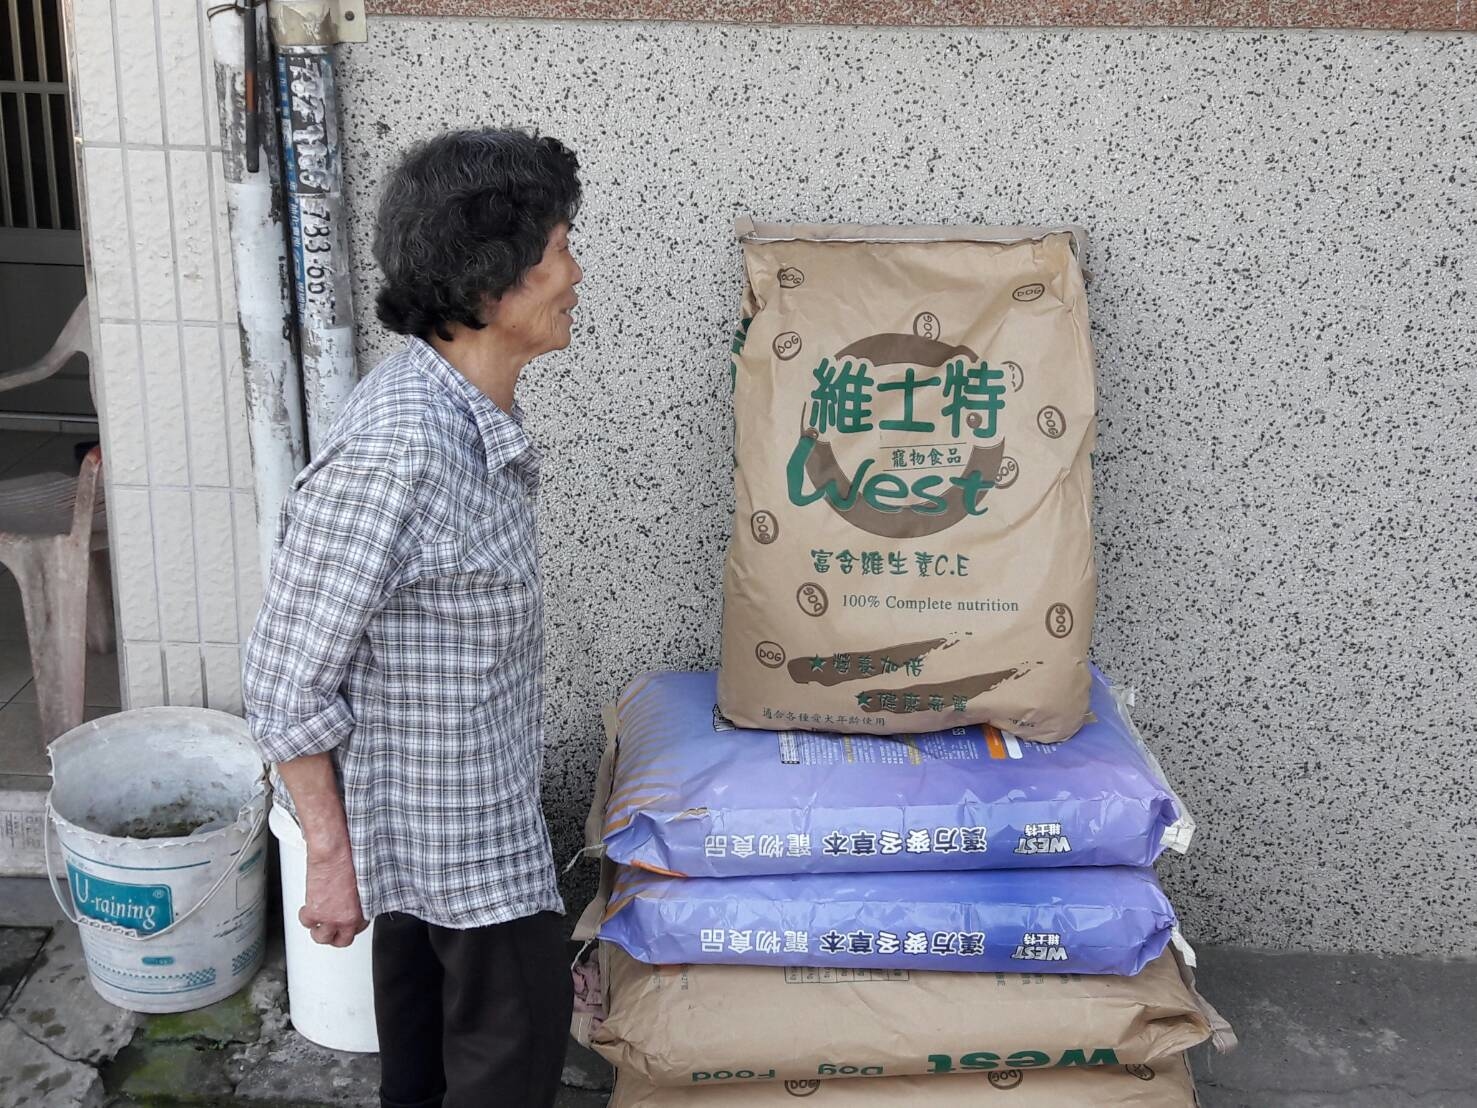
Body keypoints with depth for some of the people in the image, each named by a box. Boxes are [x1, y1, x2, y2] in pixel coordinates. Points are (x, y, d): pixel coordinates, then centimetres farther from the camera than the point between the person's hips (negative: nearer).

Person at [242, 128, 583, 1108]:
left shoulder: (474, 409, -2)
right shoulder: (395, 451, -32)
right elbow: (288, 679, -25)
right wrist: (331, 857, -17)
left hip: (478, 799, 8)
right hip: (451, 828, -8)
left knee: (425, 997, 26)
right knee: (519, 1030, 10)